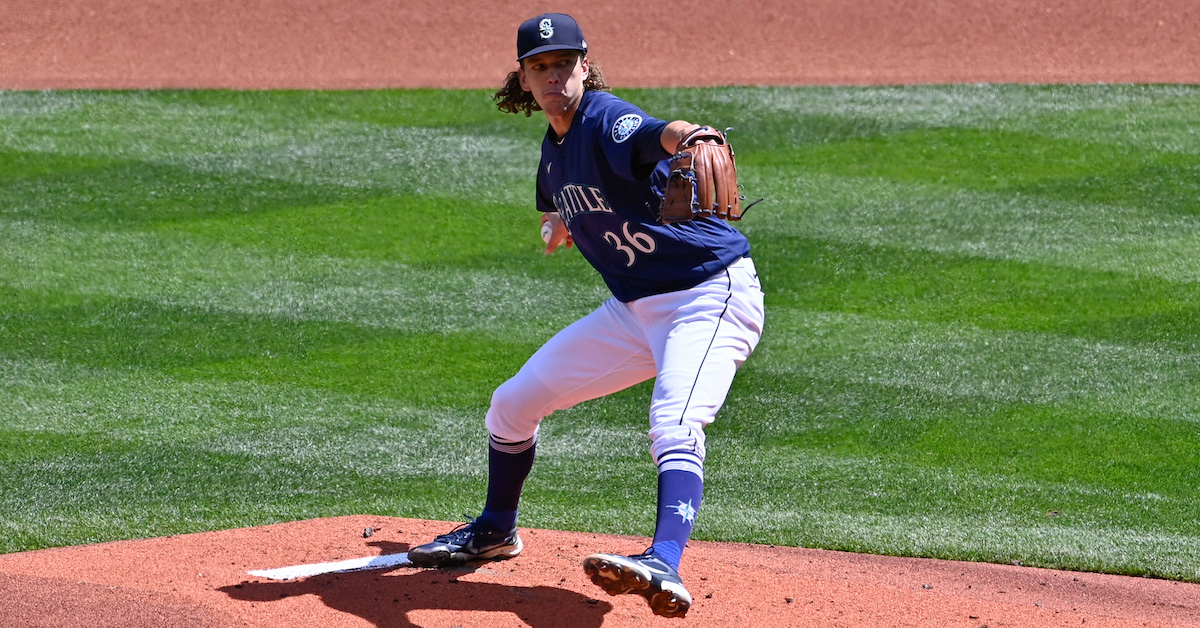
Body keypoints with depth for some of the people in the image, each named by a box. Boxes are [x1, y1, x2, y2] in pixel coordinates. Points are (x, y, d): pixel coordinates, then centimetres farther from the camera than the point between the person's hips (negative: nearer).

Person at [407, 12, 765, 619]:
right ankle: (495, 530, 36)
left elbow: (657, 134, -48)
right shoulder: (555, 147, 6)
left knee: (674, 425, -33)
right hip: (633, 308, 9)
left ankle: (665, 567, -48)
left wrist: (693, 138, -68)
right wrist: (561, 224, 9)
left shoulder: (605, 120, -21)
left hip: (710, 294, -9)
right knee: (511, 405, 13)